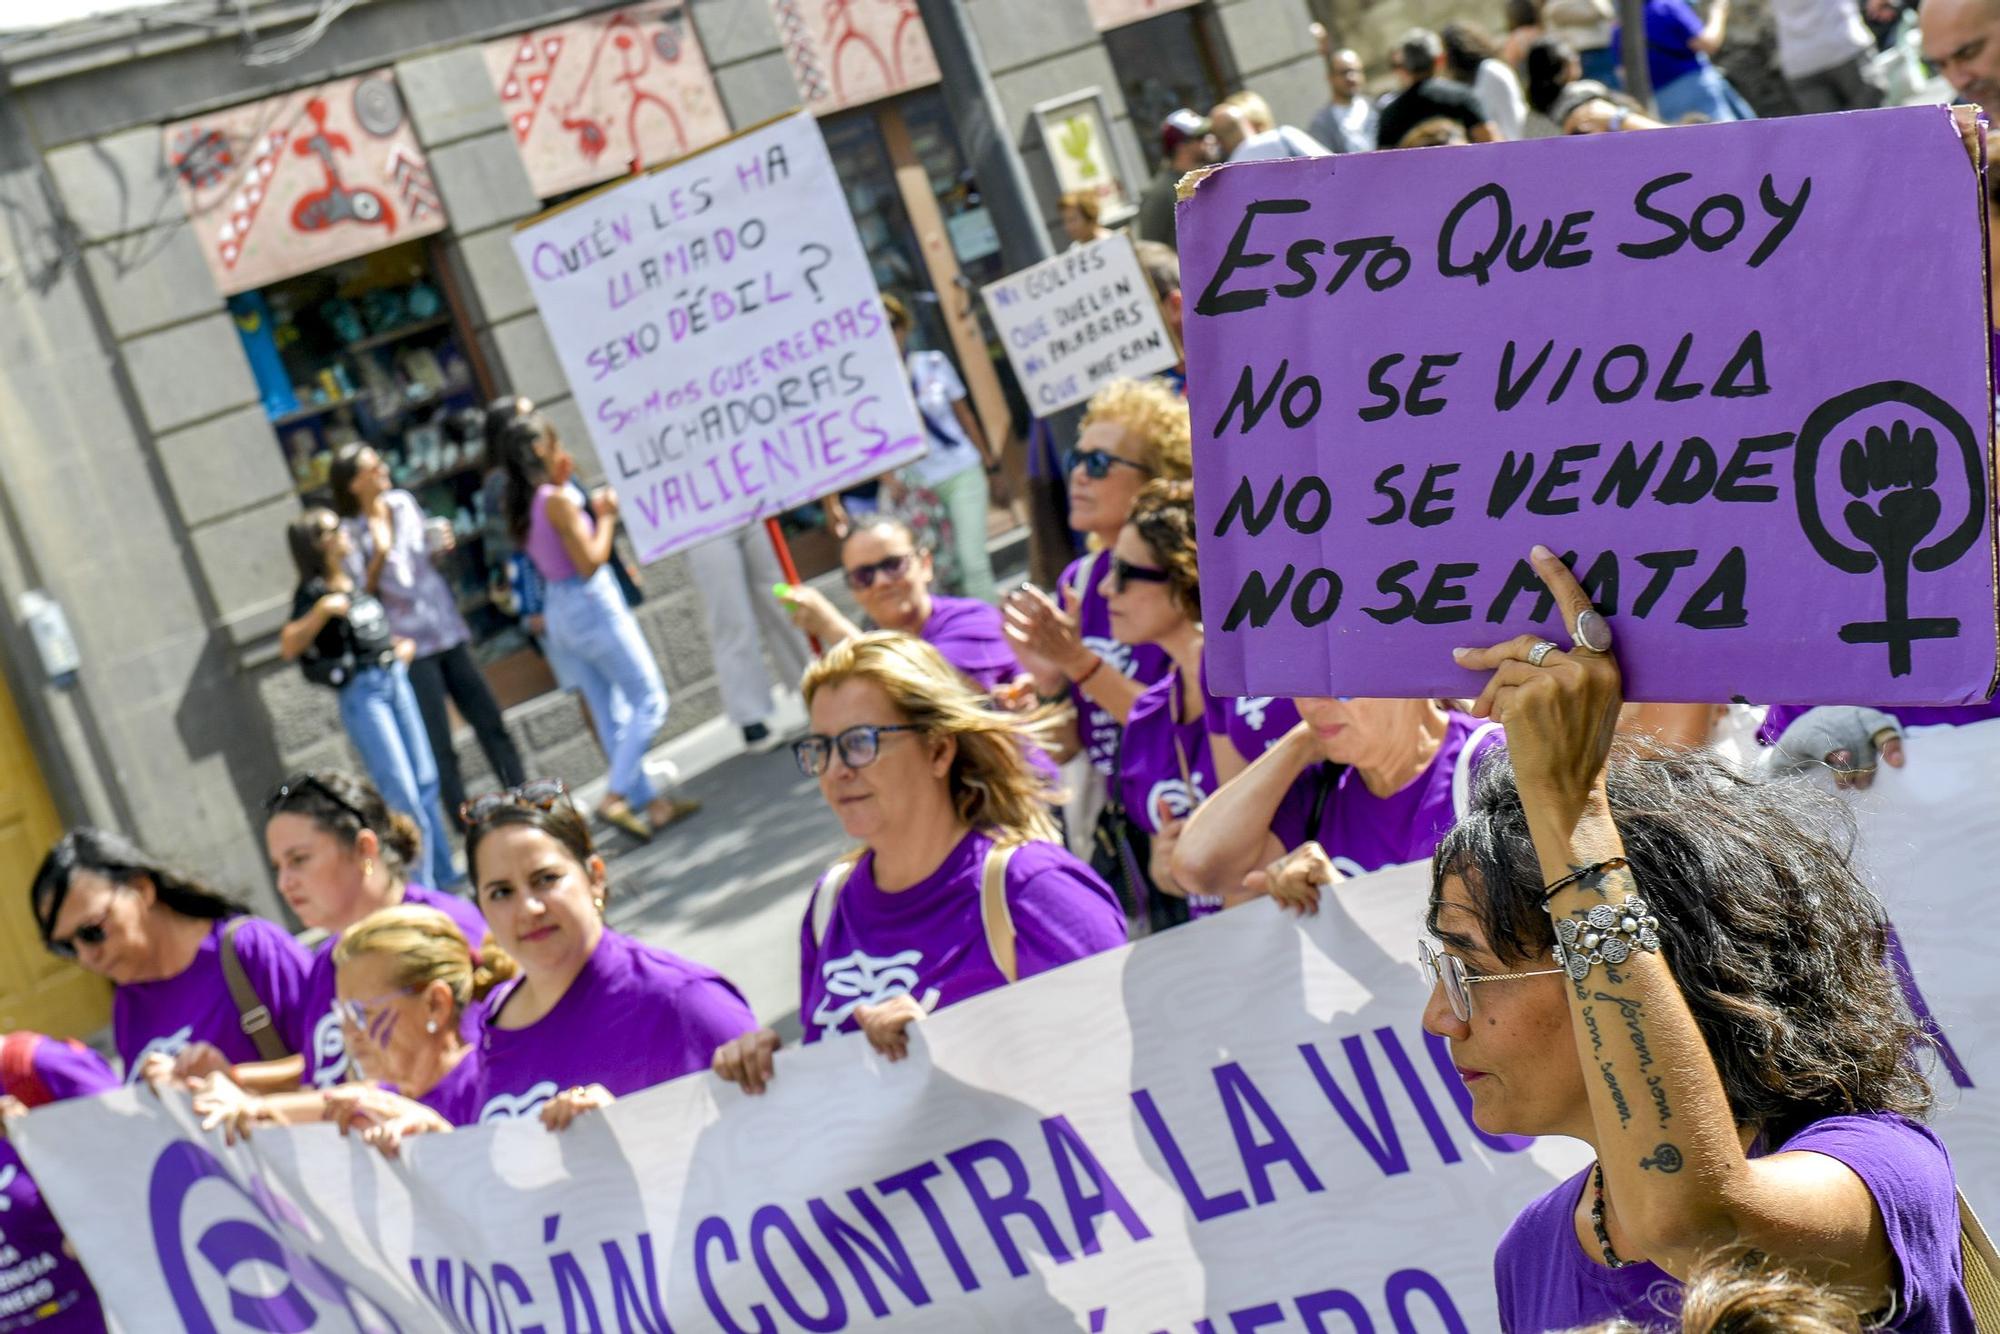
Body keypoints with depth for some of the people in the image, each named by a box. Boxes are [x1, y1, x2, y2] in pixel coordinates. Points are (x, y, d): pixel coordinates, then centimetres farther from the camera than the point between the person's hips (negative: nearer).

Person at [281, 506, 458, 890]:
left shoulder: (357, 581, 14)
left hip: (395, 678, 8)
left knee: (426, 782, 10)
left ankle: (445, 875, 20)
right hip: (362, 692, -8)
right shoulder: (314, 592, -9)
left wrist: (403, 644, 14)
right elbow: (289, 648, -21)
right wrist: (322, 610, -31)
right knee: (402, 794, -8)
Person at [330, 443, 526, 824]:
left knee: (490, 720, 9)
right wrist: (380, 554, -23)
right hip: (409, 643, -5)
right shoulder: (349, 532, -9)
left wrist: (442, 546, -3)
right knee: (439, 746, -3)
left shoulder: (403, 503, 6)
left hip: (446, 626, 5)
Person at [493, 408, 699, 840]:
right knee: (650, 701, -3)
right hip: (591, 603, -9)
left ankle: (650, 802, 17)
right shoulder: (557, 501, -17)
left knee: (611, 715, 12)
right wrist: (606, 515, -7)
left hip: (558, 611, 9)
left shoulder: (522, 507, 7)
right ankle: (616, 796, -12)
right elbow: (590, 561, -20)